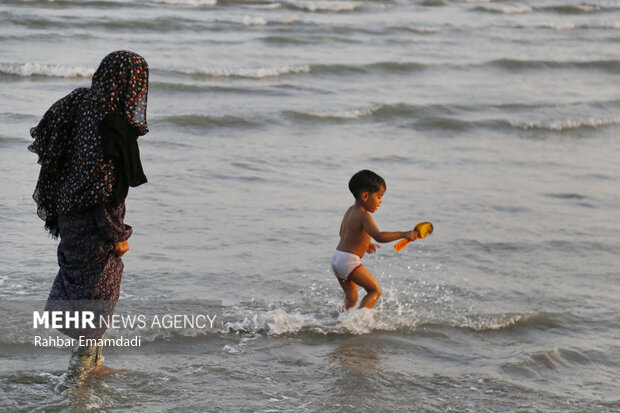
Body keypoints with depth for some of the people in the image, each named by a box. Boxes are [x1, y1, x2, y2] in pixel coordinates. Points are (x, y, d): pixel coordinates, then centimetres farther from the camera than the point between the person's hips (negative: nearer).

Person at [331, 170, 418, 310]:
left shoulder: (350, 210, 13)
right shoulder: (364, 216, -16)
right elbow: (379, 236, -29)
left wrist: (365, 244, 33)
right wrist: (403, 234, -26)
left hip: (336, 258, 9)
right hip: (349, 260, -9)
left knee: (351, 297, 20)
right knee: (375, 290, -4)